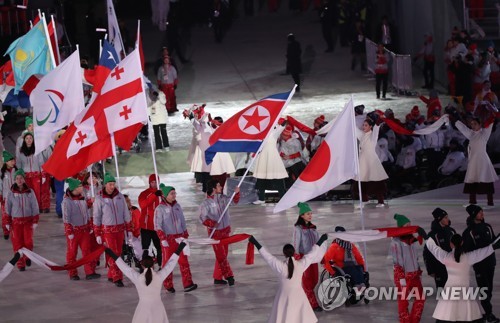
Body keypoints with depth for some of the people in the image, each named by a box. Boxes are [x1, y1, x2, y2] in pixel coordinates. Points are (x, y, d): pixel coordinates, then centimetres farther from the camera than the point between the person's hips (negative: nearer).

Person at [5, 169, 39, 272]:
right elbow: (8, 209, 4)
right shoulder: (11, 193, -1)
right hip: (16, 221, 1)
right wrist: (8, 223, 3)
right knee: (17, 243, -1)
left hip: (28, 221, 0)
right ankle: (20, 264, 9)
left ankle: (27, 256, 19)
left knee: (28, 241, -10)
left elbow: (35, 207, 1)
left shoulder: (30, 192, -2)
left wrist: (35, 221, -2)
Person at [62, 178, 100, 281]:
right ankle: (73, 274, 14)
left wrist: (89, 227, 18)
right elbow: (66, 218, -16)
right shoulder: (67, 201, -16)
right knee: (72, 252, 5)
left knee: (87, 250, 2)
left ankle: (90, 272, 4)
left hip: (84, 229, 6)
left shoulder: (82, 198, 5)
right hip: (73, 230, -6)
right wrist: (69, 232, -17)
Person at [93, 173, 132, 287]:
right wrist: (97, 234, -6)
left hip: (120, 229, 4)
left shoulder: (120, 196, 3)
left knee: (118, 253, 8)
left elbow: (126, 214, 8)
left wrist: (129, 230, 7)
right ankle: (117, 278, -9)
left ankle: (111, 275, 20)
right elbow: (96, 217, -4)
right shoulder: (99, 199, -7)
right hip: (107, 230, -4)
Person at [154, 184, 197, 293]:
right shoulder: (160, 209, -7)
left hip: (179, 238, 4)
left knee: (183, 261, -3)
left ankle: (188, 284, -7)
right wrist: (163, 239, -18)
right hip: (168, 239, -4)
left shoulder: (177, 206, 10)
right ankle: (168, 286, 11)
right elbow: (158, 226, -11)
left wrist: (186, 236, 15)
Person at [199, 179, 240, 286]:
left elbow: (234, 201, 12)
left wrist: (236, 193, -8)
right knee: (221, 255, -6)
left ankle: (218, 278, 20)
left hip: (225, 231, 7)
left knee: (222, 255, 12)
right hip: (215, 232, -7)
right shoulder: (206, 203, -16)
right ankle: (229, 276, -1)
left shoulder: (222, 198, 1)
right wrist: (212, 224, -36)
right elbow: (202, 218, -20)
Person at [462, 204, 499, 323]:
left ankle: (487, 313, 15)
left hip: (490, 261, 5)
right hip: (479, 264, -5)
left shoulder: (487, 227, 7)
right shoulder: (469, 232, -10)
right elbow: (466, 250, -10)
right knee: (484, 288, -5)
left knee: (489, 288, 8)